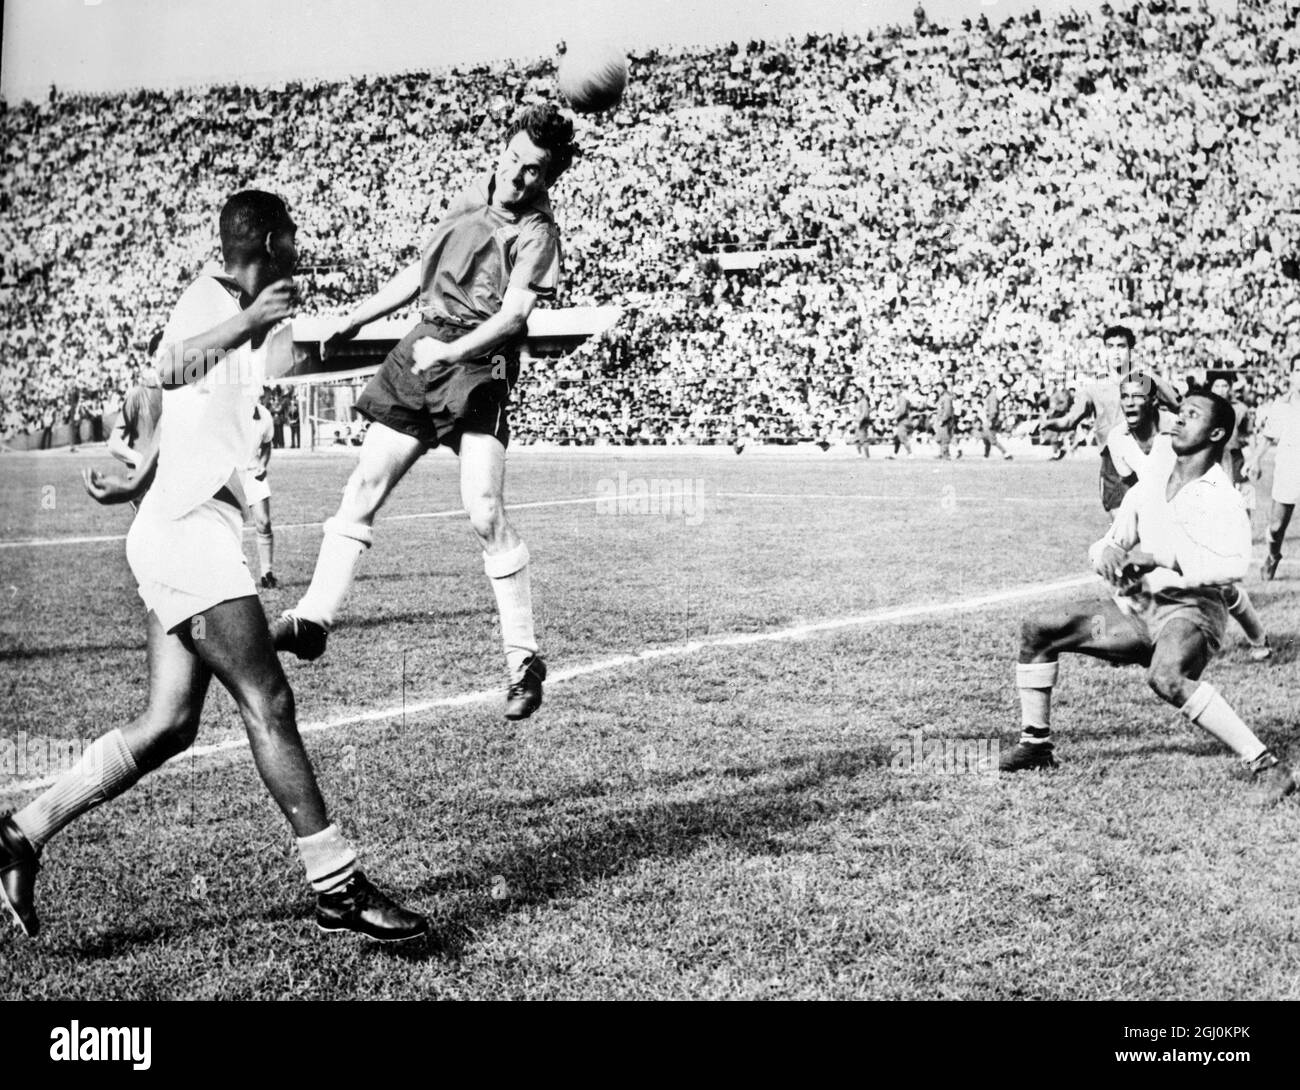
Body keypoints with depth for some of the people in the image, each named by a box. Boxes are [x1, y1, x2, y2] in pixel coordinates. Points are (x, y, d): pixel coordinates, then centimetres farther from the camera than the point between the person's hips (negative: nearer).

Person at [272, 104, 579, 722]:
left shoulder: (536, 233, -6)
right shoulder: (473, 196, 13)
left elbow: (513, 314, -21)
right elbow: (421, 272, 24)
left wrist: (450, 351, -35)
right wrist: (356, 320, 24)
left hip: (480, 366, -6)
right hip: (421, 351, 7)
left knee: (484, 512, -16)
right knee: (364, 486, 3)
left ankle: (524, 659, -7)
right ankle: (314, 619, 10)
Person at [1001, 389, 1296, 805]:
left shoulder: (1222, 497, -11)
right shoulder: (1148, 487, 10)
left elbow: (1233, 565, -26)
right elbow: (1113, 540, 17)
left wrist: (1163, 557, -27)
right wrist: (1107, 552, -8)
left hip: (1190, 611, -8)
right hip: (1136, 609, 8)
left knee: (1166, 677, -39)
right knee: (1038, 631, 4)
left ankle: (1267, 766, -33)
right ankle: (1036, 744, 16)